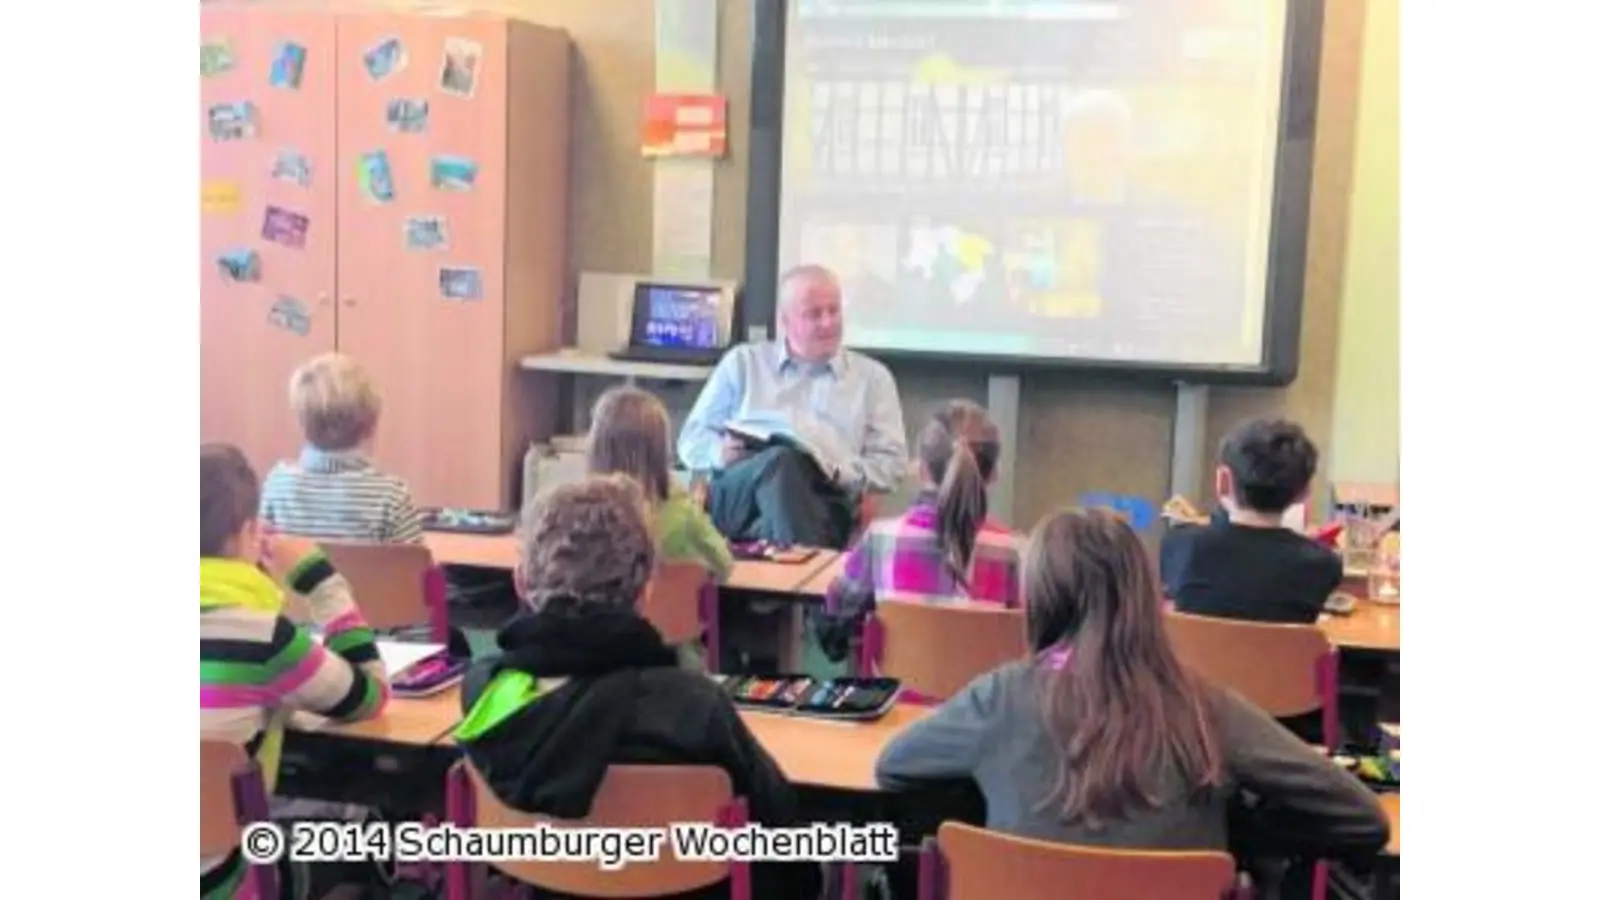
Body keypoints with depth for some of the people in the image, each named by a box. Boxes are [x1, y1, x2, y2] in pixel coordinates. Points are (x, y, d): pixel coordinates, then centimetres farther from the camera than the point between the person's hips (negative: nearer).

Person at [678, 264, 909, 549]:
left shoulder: (872, 376, 21)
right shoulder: (743, 362, 22)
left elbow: (890, 464, 15)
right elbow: (691, 440, 20)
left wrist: (839, 473, -6)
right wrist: (720, 453, -4)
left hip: (822, 499, -1)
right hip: (737, 499, 1)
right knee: (781, 460, -37)